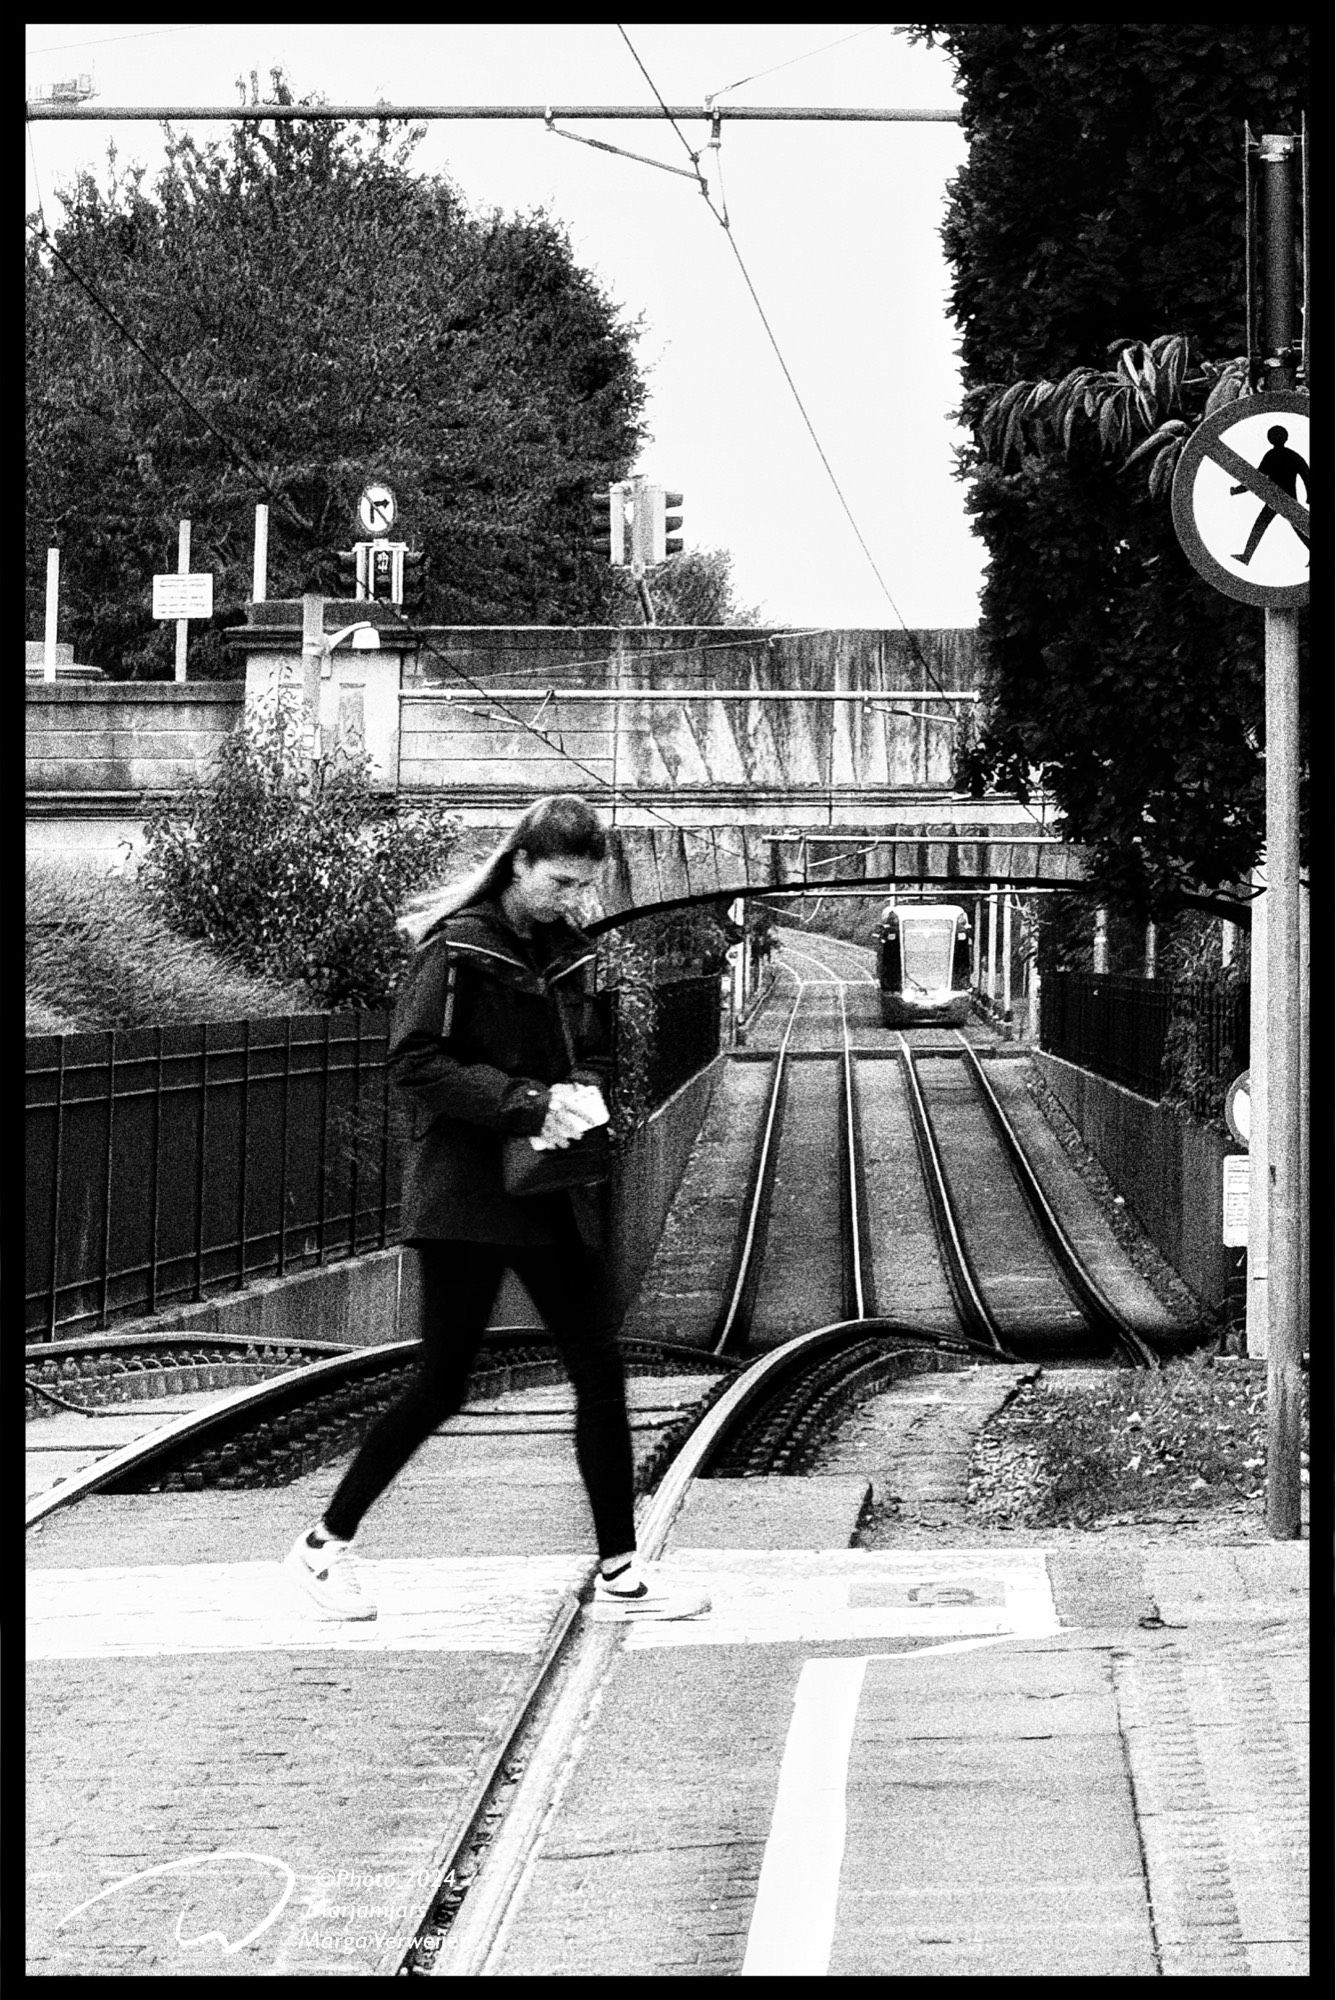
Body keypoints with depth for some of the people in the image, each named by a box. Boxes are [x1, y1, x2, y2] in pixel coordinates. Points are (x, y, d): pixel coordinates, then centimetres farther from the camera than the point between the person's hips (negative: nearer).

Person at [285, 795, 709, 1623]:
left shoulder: (570, 953, 10)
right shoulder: (459, 949, -11)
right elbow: (417, 1063, -16)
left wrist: (582, 1093, -3)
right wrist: (529, 1104, -22)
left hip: (553, 1191, 7)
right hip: (466, 1192, -7)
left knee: (601, 1371, 2)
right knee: (443, 1384, -3)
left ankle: (620, 1573, 9)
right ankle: (327, 1544, 14)